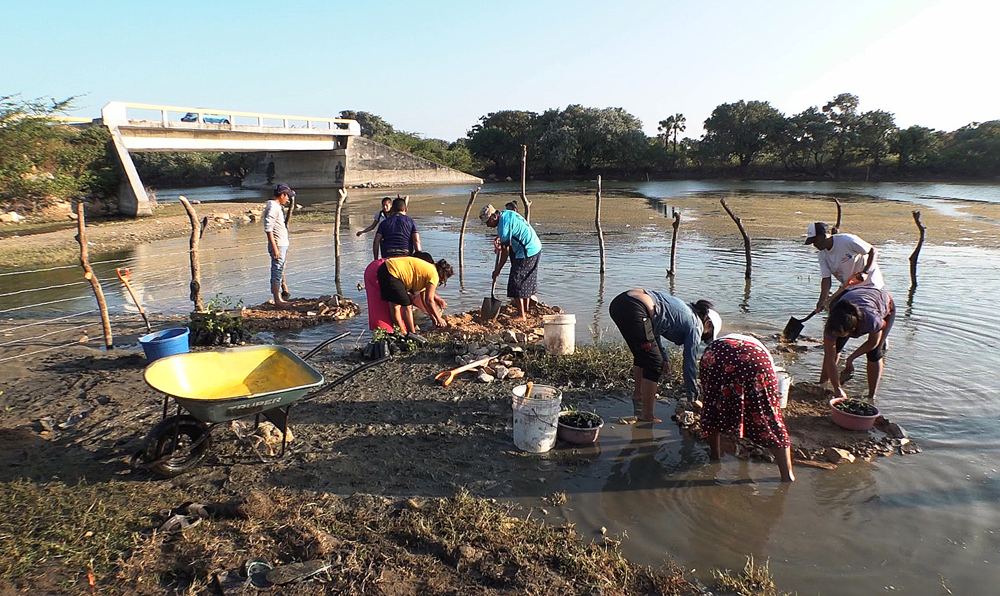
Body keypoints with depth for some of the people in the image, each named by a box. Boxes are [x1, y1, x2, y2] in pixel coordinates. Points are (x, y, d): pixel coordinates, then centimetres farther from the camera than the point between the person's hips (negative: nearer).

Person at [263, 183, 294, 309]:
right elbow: (268, 229, -20)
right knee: (277, 271, -5)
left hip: (283, 244, 10)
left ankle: (278, 298, 21)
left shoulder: (277, 206, 16)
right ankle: (277, 300, 0)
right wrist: (275, 248, -22)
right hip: (278, 245, -10)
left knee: (279, 272, 14)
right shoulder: (272, 208, -15)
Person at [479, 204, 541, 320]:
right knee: (527, 282, 17)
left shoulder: (503, 224, -18)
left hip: (526, 253, -10)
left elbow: (506, 251, -15)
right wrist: (499, 238, 13)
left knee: (516, 283, -4)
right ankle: (525, 312, 25)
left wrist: (497, 270, -9)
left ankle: (521, 315, -1)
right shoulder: (507, 213, 10)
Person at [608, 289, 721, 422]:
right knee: (654, 363, 3)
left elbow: (653, 329, 31)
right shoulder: (695, 326, 6)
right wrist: (693, 399, 19)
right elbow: (690, 363, 8)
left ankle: (638, 393, 50)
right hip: (634, 310, -10)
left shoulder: (684, 309, 28)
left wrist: (664, 357, 26)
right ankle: (647, 416, 8)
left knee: (642, 354, 30)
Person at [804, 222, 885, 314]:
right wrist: (822, 300, -18)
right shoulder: (822, 254, -3)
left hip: (869, 283, -7)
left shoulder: (847, 240, -22)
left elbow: (873, 251, -16)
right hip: (848, 286, 7)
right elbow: (825, 278, -6)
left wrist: (865, 272, -29)